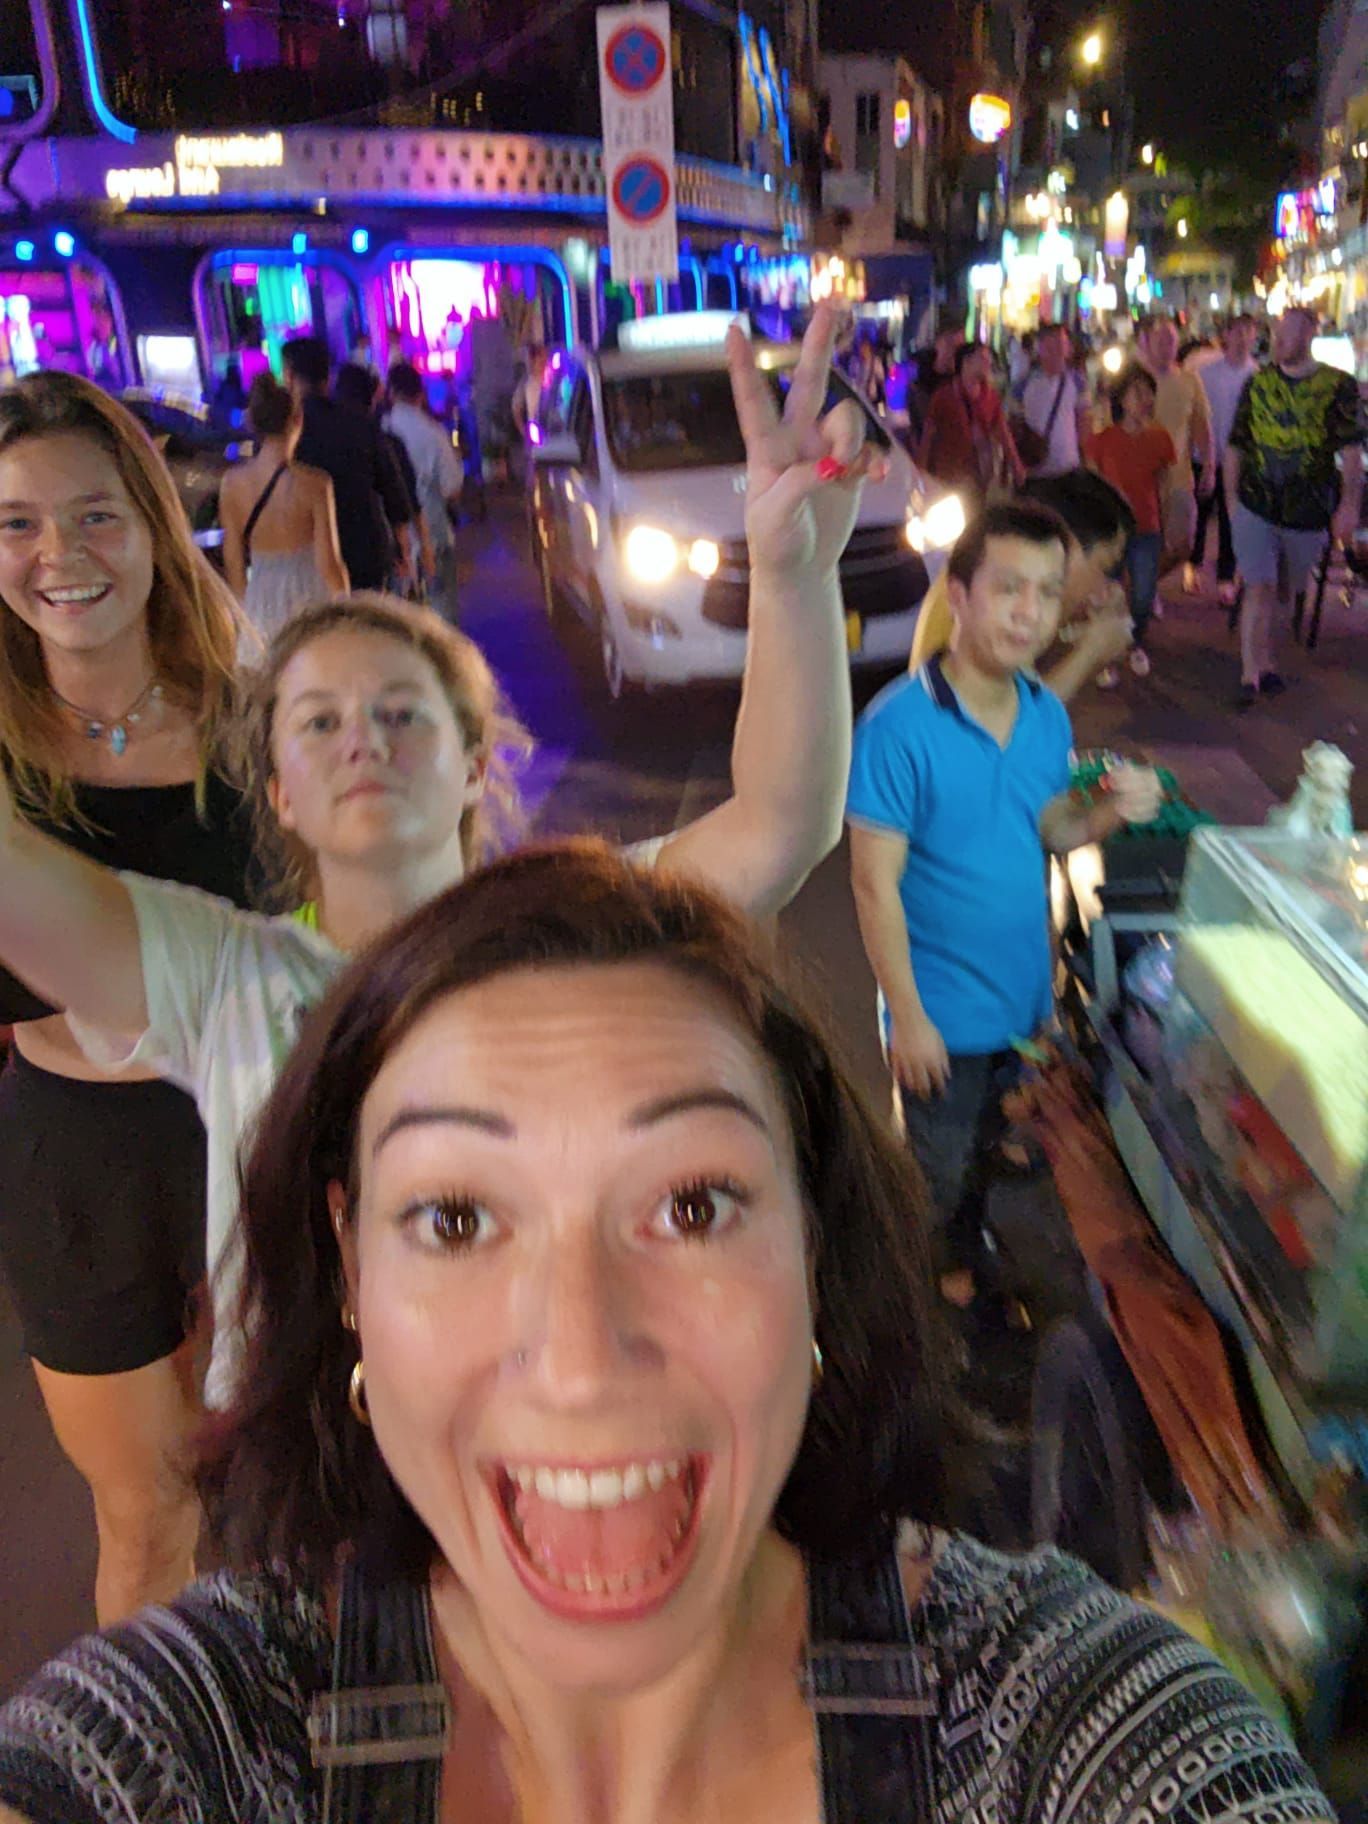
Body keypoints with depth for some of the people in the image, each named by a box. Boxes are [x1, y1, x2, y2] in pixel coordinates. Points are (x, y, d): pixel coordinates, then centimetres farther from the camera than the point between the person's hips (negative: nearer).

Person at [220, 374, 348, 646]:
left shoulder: (232, 482, -3)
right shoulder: (313, 483, -14)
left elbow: (233, 558, 4)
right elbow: (328, 563, -13)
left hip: (259, 599, 4)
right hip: (308, 595, -3)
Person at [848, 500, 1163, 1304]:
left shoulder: (1049, 715, -3)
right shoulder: (898, 725, -23)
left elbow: (1051, 831, 8)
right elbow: (876, 883, -20)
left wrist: (1110, 813, -14)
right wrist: (909, 1017, -18)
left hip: (1028, 1003, 6)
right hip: (944, 1017, -6)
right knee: (940, 1180, 14)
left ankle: (969, 1271, 49)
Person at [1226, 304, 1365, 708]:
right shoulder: (1258, 383, 4)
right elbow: (1236, 446, 9)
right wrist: (1232, 497, 5)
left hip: (1309, 508, 0)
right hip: (1256, 506, 0)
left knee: (1291, 588, 13)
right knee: (1260, 587, -10)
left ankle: (1261, 666, 30)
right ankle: (1255, 672, -6)